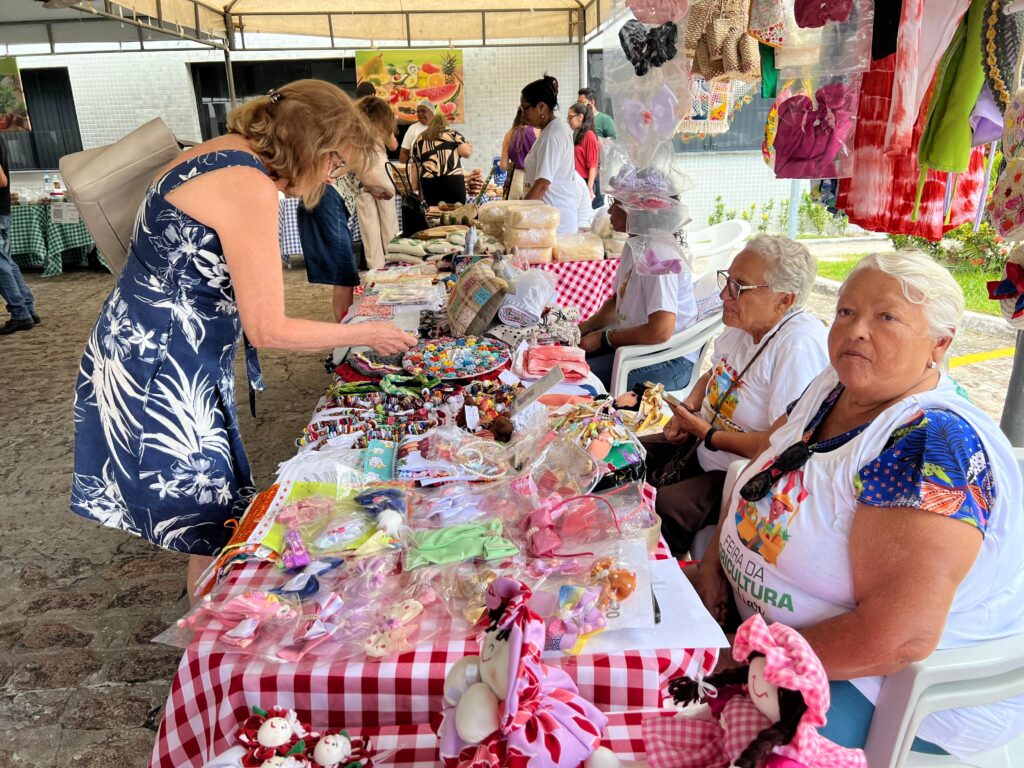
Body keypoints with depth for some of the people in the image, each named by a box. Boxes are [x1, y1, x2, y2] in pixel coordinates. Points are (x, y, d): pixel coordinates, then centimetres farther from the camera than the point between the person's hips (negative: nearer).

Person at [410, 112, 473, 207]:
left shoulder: (419, 140, 21)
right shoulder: (451, 132, 15)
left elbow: (415, 169, 16)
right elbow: (467, 152, 2)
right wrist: (470, 148, 23)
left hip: (429, 182, 2)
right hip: (453, 180, -2)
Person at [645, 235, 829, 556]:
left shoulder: (800, 345, -27)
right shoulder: (743, 323, 2)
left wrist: (709, 435, -20)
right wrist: (689, 408, 2)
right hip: (703, 446, 9)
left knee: (664, 507, -27)